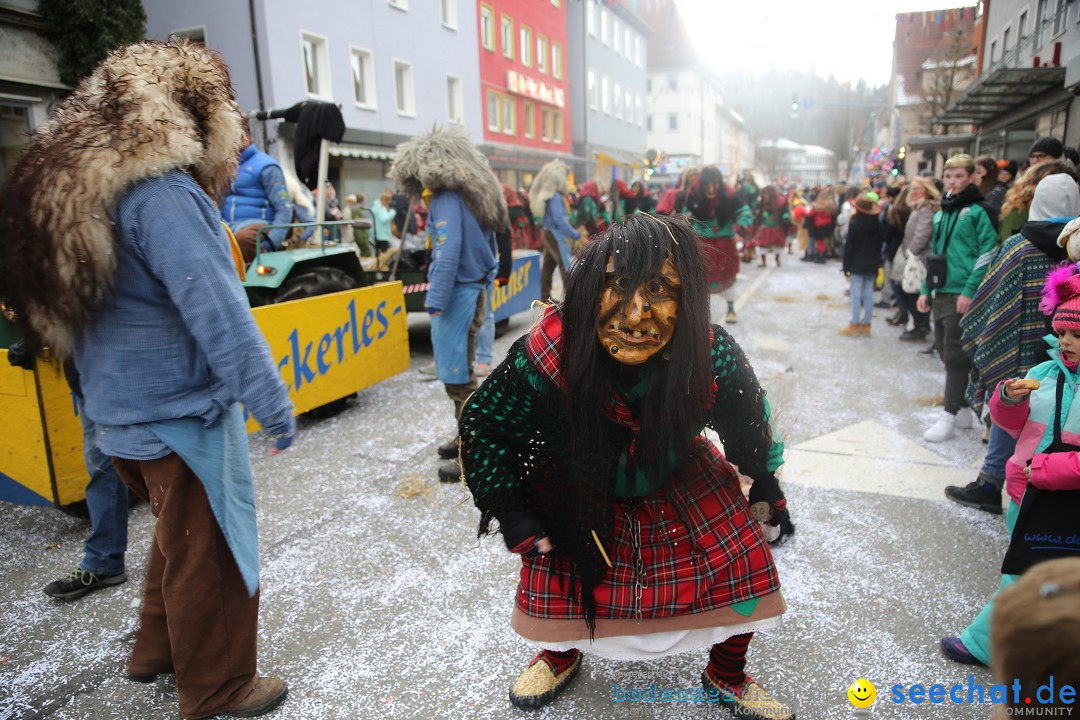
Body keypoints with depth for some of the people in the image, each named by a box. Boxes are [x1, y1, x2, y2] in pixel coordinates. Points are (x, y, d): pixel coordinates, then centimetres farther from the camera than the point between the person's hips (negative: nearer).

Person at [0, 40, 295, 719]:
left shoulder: (74, 184, 9)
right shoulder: (162, 194, -22)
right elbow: (215, 310, -26)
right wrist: (272, 402, -23)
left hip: (126, 410, 9)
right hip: (183, 411, -9)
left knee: (179, 534, 26)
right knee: (210, 551, 7)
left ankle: (158, 649, 44)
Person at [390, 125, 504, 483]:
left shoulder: (446, 198, -13)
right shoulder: (471, 194, 14)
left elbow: (448, 252, -21)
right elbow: (489, 245, 17)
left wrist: (436, 301, -20)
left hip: (458, 291, -10)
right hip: (474, 288, 10)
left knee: (456, 372, -4)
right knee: (459, 367, 17)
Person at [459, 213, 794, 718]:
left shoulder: (714, 359, -33)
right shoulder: (545, 355, -38)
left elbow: (749, 428, -8)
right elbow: (485, 425, -17)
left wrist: (765, 493, 5)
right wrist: (507, 508, -19)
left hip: (678, 479, 2)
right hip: (573, 484, -1)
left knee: (744, 559, -2)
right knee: (552, 558, 1)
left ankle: (726, 676, 31)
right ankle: (559, 654, 40)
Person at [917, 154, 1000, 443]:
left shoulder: (978, 211, -7)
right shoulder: (941, 214, 16)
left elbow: (988, 254, -12)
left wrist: (970, 291, -17)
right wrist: (926, 289, 15)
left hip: (963, 295, -8)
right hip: (941, 294, 8)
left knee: (955, 356, -5)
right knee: (946, 352, 13)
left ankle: (950, 416, 2)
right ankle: (963, 410, 24)